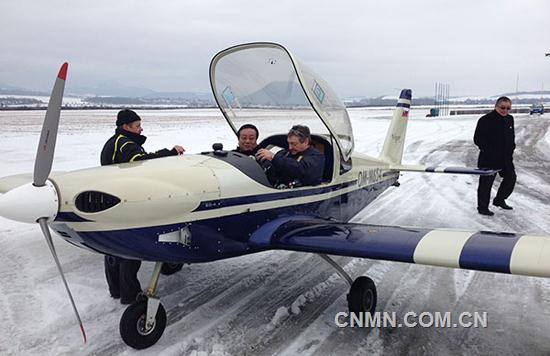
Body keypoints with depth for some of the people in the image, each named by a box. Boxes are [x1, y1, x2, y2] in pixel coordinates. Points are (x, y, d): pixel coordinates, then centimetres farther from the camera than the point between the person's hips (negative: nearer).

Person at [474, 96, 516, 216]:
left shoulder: (510, 119, 11)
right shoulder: (486, 120, -13)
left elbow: (511, 137, 22)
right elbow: (477, 139, -14)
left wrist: (511, 149, 11)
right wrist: (487, 149, -17)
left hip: (506, 158, 8)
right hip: (489, 158, -8)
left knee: (511, 177, 14)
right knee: (486, 182, 0)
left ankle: (499, 200, 33)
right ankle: (482, 207, 12)